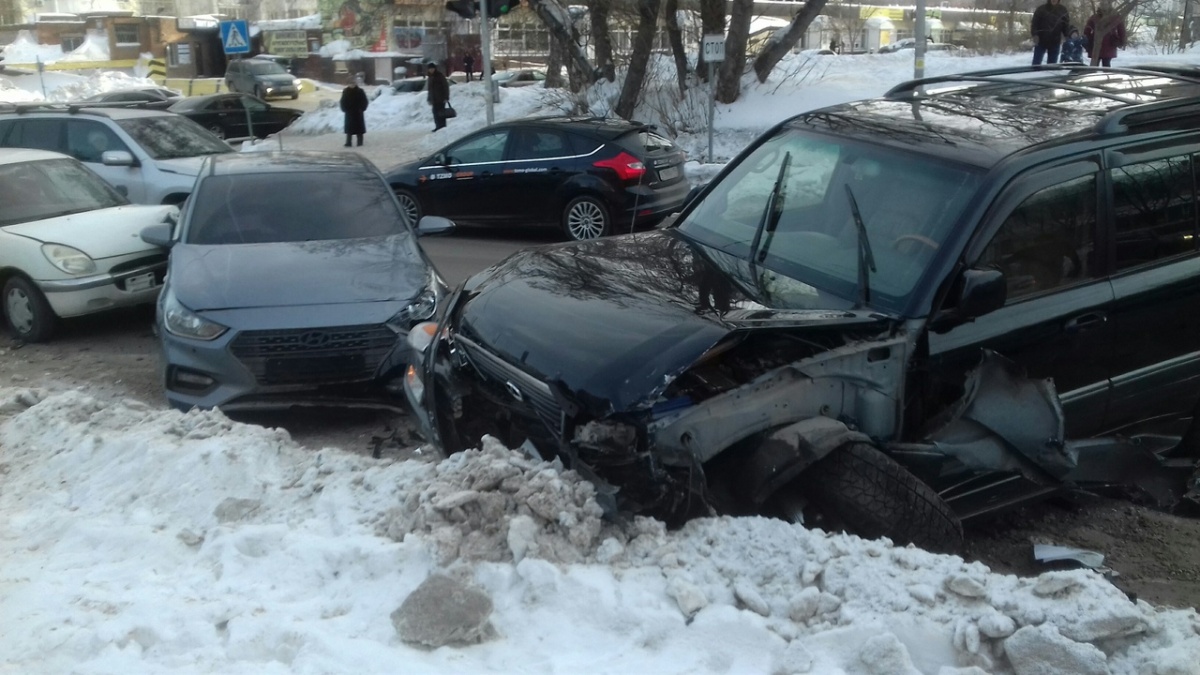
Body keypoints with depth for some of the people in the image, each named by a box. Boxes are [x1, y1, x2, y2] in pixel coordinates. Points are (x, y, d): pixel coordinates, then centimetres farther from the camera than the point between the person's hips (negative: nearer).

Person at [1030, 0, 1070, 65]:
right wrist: (1035, 34, -18)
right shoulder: (1041, 9, -2)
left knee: (1052, 64, 6)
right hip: (1041, 41, -2)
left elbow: (1066, 25, 8)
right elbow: (1034, 23, -4)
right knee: (1036, 63, -3)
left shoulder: (1063, 10, 5)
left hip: (1055, 42, 2)